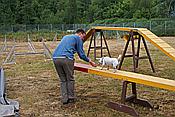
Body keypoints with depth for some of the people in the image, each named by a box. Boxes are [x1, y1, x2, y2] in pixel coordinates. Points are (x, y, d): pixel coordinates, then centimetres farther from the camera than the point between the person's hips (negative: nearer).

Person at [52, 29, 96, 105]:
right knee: (70, 79, 10)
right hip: (66, 58, -6)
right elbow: (81, 54, 9)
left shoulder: (65, 37, 33)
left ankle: (64, 99, 12)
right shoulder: (78, 38, 13)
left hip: (55, 58, 6)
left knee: (62, 80, 14)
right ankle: (71, 98, 16)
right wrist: (90, 61, 23)